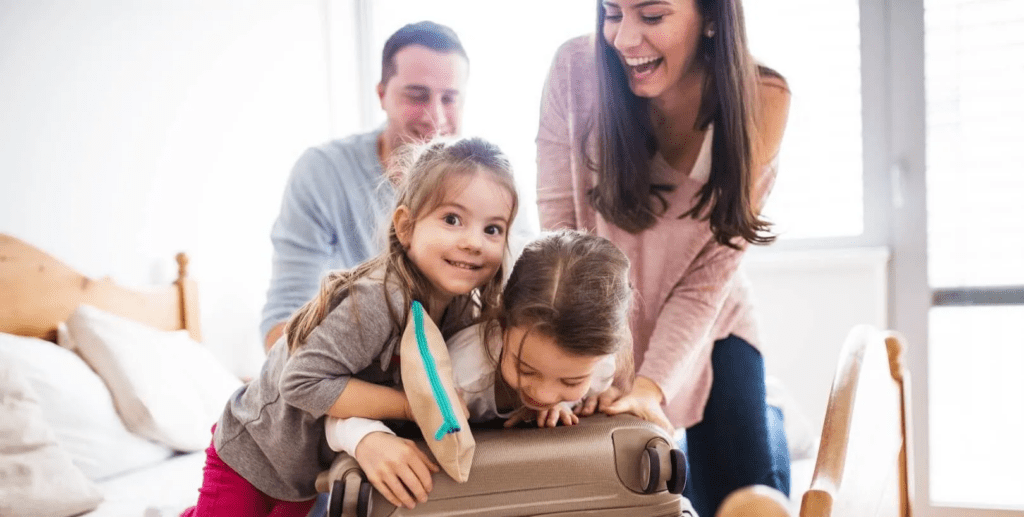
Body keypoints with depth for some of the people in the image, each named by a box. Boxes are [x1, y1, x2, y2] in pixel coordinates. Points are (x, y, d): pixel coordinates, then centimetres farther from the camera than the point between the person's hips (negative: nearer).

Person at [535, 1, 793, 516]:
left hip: (707, 329, 0)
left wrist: (652, 384, -26)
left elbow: (708, 275, -17)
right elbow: (558, 225, -19)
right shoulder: (576, 69, -22)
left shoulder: (760, 100, -19)